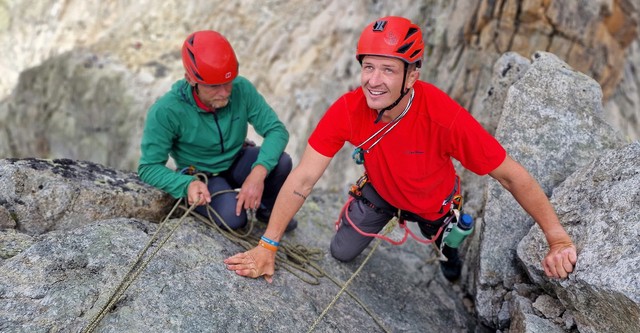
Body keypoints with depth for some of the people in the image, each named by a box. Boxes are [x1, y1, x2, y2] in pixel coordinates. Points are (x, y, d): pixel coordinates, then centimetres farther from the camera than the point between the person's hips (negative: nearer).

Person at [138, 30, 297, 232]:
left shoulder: (242, 89, -22)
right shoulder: (166, 111, -28)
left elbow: (276, 129, -22)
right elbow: (149, 167, -21)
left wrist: (258, 173, -39)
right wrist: (188, 184, -39)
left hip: (238, 162, 3)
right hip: (201, 176, -2)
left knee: (281, 162, -27)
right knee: (232, 217, -31)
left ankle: (266, 208, 5)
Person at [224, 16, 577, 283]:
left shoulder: (446, 118, -42)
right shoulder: (347, 109, -35)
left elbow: (512, 175, -32)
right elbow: (303, 178, -28)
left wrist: (558, 240, -29)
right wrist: (267, 246, -27)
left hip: (434, 199, -1)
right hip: (381, 189, 1)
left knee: (443, 244, 24)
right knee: (341, 253, 6)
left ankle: (447, 243, 62)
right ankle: (361, 217, 38)